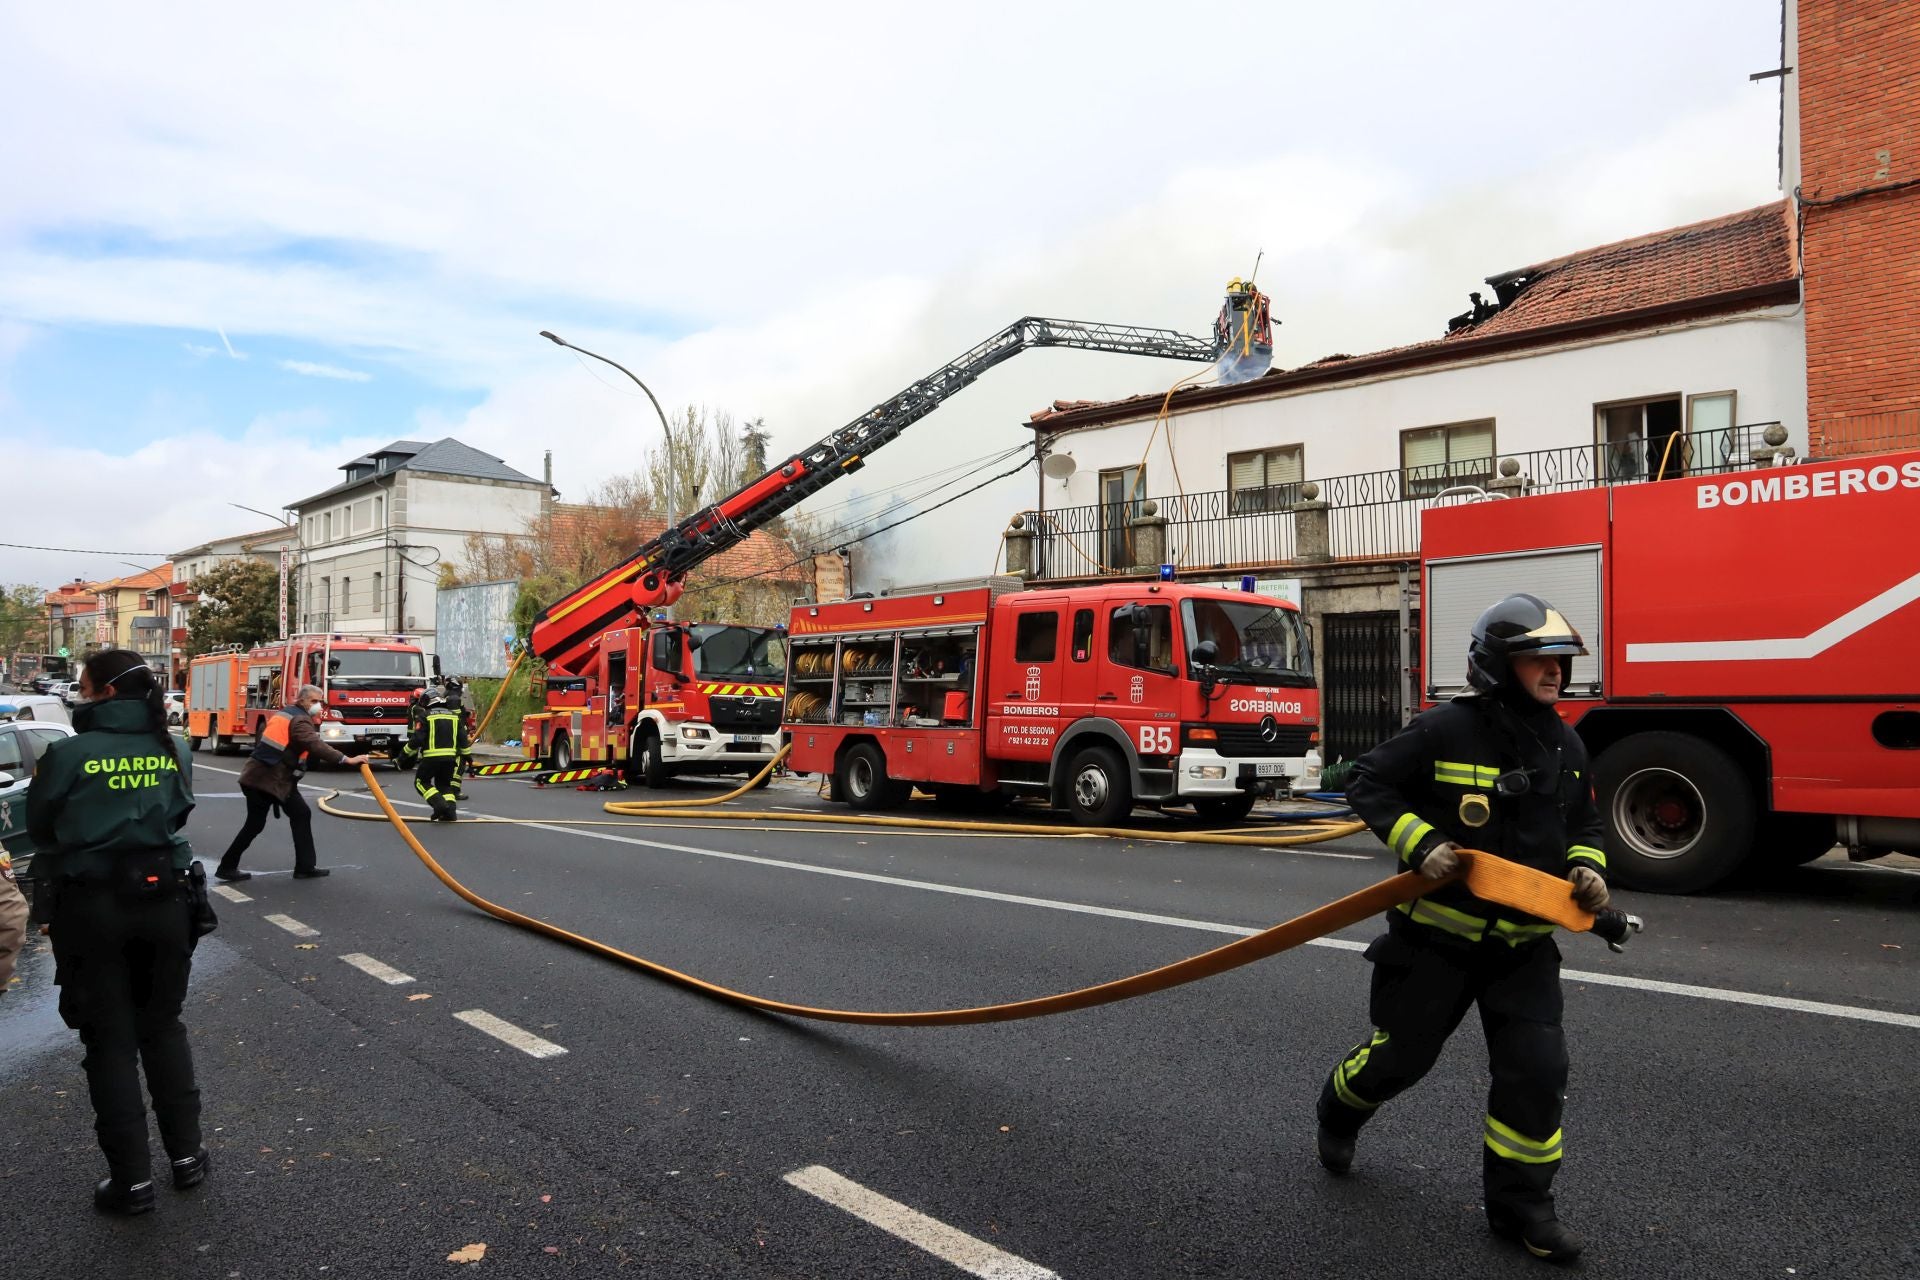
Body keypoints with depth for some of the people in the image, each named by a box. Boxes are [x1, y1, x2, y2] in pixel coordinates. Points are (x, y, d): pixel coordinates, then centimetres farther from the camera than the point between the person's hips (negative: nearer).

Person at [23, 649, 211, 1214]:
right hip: (163, 902, 3)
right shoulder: (175, 752, -1)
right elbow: (177, 817, 6)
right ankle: (187, 1153, 23)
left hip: (92, 908, -3)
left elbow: (39, 828, 1)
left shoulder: (67, 754, -12)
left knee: (110, 1039, 7)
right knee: (163, 1026, 18)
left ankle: (132, 1178, 11)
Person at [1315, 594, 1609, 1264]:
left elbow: (1583, 823, 17)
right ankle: (1339, 1111, 41)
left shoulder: (1565, 744, 4)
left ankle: (1519, 1200, 16)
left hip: (1523, 941, 5)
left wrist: (1586, 866, -3)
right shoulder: (1446, 730, -16)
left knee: (1536, 1068, -2)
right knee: (1402, 1052, 10)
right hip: (1438, 932, -5)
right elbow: (1369, 783, -12)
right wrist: (1420, 844, -24)